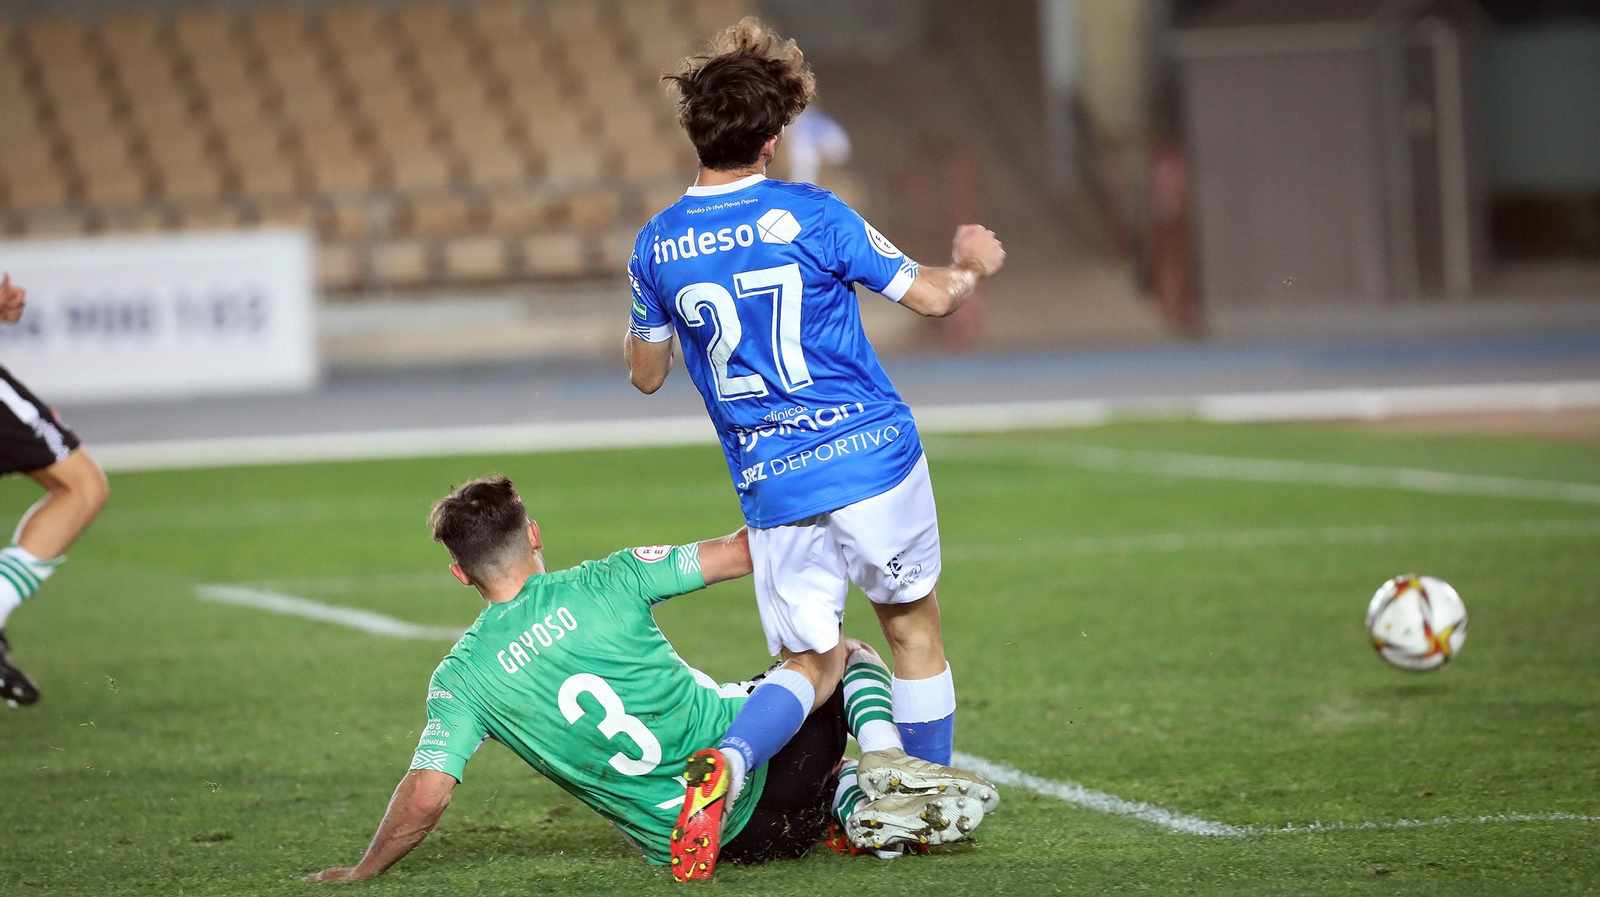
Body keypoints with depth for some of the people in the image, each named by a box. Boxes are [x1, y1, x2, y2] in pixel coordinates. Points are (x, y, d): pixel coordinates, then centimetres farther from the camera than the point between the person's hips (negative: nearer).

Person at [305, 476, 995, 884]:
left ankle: (863, 805, 2)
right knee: (847, 654, 27)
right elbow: (739, 554, -4)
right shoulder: (604, 583, -8)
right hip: (762, 762, -2)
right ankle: (886, 763, -4)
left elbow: (426, 795, -15)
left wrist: (361, 870, 1)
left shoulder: (459, 680, -5)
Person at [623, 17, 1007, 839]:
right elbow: (932, 296, 0)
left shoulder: (658, 246, 2)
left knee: (811, 662, 9)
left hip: (772, 490, 2)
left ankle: (729, 760, -20)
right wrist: (972, 266, 22)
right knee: (913, 629, 16)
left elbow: (645, 375, 14)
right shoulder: (810, 215, -7)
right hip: (874, 460, -2)